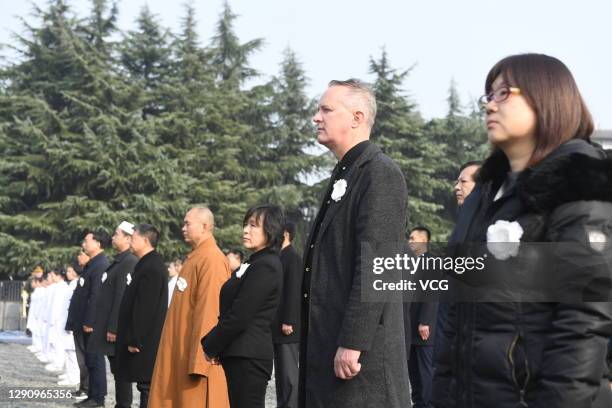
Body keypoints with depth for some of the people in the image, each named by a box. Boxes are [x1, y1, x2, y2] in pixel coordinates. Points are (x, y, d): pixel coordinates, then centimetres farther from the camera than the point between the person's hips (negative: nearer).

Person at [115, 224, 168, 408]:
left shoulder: (150, 268, -17)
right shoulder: (152, 264, 15)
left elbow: (144, 308, -21)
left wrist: (134, 340, -19)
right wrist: (132, 338, 19)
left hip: (145, 344, -10)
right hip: (148, 340, 10)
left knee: (147, 386, -7)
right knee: (147, 387, 12)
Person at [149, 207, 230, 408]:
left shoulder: (212, 260, -16)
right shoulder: (195, 258, 14)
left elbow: (210, 312, -21)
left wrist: (198, 361, -23)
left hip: (196, 352, -9)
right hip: (181, 352, 9)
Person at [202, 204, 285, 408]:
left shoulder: (266, 266, -14)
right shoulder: (255, 263, 17)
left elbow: (239, 317, -17)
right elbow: (230, 311, 16)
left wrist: (210, 346, -6)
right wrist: (210, 342, 6)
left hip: (248, 356, -10)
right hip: (241, 355, 10)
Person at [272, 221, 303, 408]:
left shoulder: (293, 258, -11)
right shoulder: (281, 257, 17)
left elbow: (294, 292, -18)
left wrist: (288, 322, -21)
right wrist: (280, 322, 18)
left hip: (287, 327, -9)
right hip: (278, 327, 9)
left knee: (289, 372, -7)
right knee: (281, 372, 11)